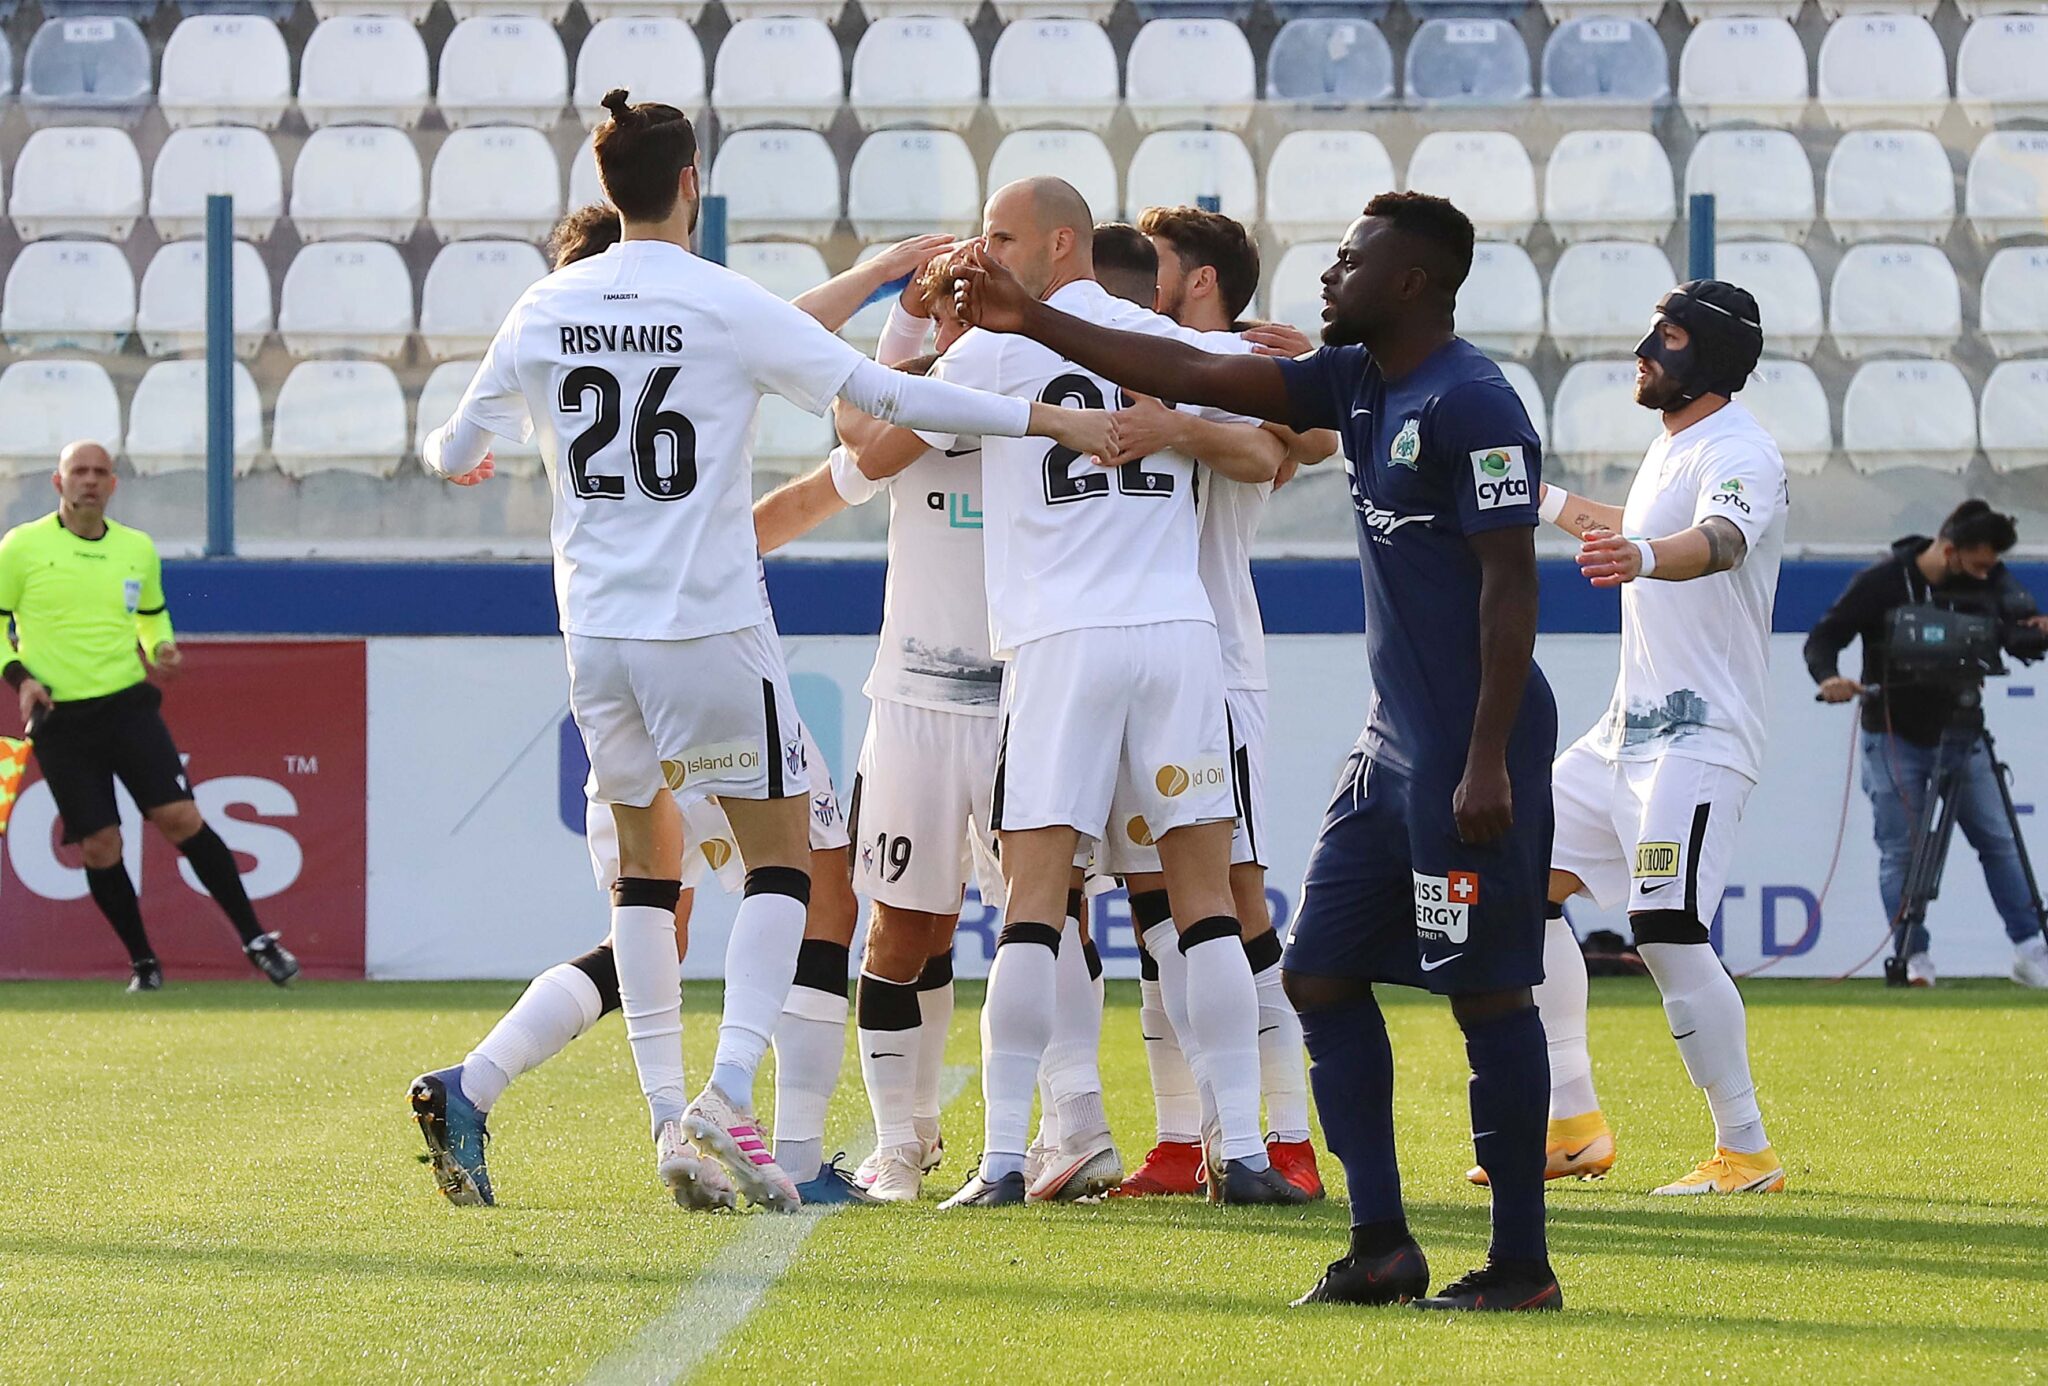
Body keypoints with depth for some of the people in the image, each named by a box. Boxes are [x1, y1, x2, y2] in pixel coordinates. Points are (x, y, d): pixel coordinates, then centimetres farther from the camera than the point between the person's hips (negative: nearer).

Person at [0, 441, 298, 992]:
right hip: (59, 718, -2)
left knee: (180, 818, -11)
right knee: (98, 846, -3)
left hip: (129, 704, 2)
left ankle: (255, 940, -5)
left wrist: (162, 648, 3)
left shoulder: (137, 548, 9)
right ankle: (142, 961, 14)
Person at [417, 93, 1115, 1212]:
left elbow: (457, 449, 17)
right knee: (780, 855, 5)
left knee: (646, 862, 16)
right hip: (711, 627, -4)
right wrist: (1045, 420, -4)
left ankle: (670, 1121, 10)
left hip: (596, 627, 5)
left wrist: (446, 450, 43)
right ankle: (726, 1099, -11)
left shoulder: (546, 310, 4)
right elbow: (883, 394, -10)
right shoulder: (725, 304, -9)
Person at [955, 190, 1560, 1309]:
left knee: (1487, 993, -6)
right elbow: (1194, 377, 15)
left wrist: (1488, 765, -21)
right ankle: (1381, 1246, 11)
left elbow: (1509, 585, -18)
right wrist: (1031, 322, 13)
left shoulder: (1472, 403, -15)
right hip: (1395, 747, 10)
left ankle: (1522, 1266, 0)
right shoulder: (1356, 384, 12)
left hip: (1476, 755, -10)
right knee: (1322, 973, 8)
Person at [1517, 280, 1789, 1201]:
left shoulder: (1741, 454, -15)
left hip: (1701, 736, -10)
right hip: (1628, 731, 10)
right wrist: (1550, 503, 49)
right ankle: (1573, 1126, 15)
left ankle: (1746, 1151, -9)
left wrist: (1643, 555, -59)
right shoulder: (1669, 447, 15)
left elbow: (1719, 540, -39)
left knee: (1666, 931, -19)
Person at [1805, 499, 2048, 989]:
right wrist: (1828, 677, -29)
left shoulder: (1987, 581, -1)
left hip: (1960, 736, 3)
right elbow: (1824, 636, -9)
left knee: (1998, 839, 2)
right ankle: (1915, 961, -3)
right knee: (1900, 852, -5)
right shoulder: (1880, 584, -12)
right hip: (1895, 738, -3)